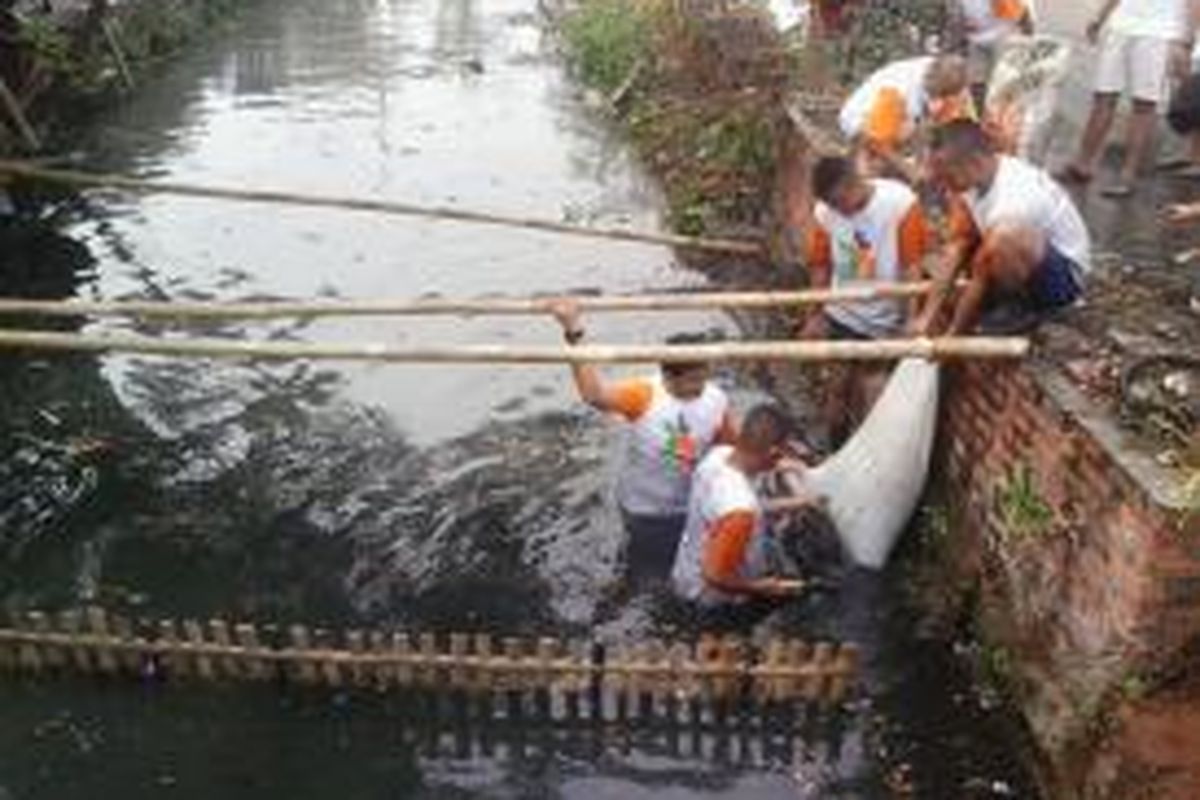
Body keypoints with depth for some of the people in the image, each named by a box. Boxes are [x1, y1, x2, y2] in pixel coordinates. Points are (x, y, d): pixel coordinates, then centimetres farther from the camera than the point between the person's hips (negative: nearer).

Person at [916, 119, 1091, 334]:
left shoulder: (1010, 203, -34)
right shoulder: (972, 178, -10)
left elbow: (981, 282, -26)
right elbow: (957, 248, -7)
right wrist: (927, 317, -11)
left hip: (1066, 275, -9)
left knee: (1001, 243, -38)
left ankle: (1027, 312, -11)